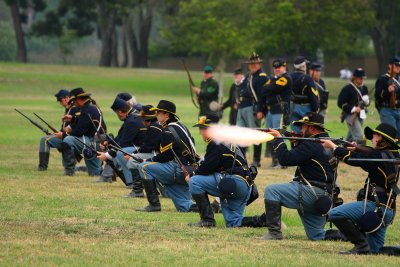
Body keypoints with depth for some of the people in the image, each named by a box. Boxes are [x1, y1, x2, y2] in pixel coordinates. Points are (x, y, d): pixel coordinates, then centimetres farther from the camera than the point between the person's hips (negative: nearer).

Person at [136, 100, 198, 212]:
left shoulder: (168, 131, -12)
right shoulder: (180, 126, 18)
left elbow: (164, 156, -13)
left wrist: (148, 160, 4)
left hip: (180, 169, -9)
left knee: (144, 167, -5)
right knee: (185, 208, 16)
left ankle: (154, 204, -6)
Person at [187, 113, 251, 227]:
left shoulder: (215, 144, -6)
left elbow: (207, 167, -12)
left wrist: (191, 175, 5)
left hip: (234, 182, -10)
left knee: (194, 182, -9)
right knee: (234, 224, 14)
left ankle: (207, 220, -9)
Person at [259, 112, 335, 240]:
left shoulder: (311, 145, -14)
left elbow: (285, 159, -17)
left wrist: (278, 140, -4)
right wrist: (296, 143, 11)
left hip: (311, 193, -10)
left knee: (271, 191, -10)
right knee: (316, 236, 18)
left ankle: (274, 233, -12)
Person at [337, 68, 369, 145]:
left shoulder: (364, 88, 12)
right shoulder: (347, 89, -10)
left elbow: (367, 103, 22)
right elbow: (340, 103, -12)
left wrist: (366, 101, -3)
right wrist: (353, 109, -19)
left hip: (361, 115, 7)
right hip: (351, 115, -7)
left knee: (350, 138, 18)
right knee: (359, 138, -16)